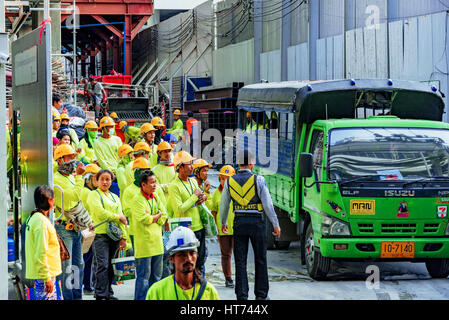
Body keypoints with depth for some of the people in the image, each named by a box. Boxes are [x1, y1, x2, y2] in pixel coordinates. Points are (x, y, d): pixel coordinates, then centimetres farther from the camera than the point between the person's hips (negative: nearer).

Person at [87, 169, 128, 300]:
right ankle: (101, 294, -11)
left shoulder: (115, 197, 20)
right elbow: (100, 213, -11)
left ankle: (108, 293, 12)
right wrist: (118, 217, -3)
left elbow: (122, 217, 15)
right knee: (102, 265, -11)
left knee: (110, 265, 7)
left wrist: (123, 236, 6)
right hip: (100, 234, -5)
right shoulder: (94, 195, 2)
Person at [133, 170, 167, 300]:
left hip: (157, 241, 8)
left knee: (156, 275, 13)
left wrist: (151, 218, -9)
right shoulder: (138, 199, -11)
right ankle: (141, 298, 1)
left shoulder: (155, 197, 12)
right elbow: (144, 219, -20)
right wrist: (157, 216, -4)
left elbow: (164, 216, 8)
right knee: (144, 275, -5)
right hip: (144, 243, -8)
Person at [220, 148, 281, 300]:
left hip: (239, 222, 2)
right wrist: (275, 224, 0)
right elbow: (267, 204, -8)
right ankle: (261, 295, 12)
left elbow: (224, 205, 11)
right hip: (256, 221, -2)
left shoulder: (229, 181, 2)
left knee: (240, 261, 5)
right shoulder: (258, 180, -7)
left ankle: (242, 296, 3)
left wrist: (223, 223, 26)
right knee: (260, 260, 9)